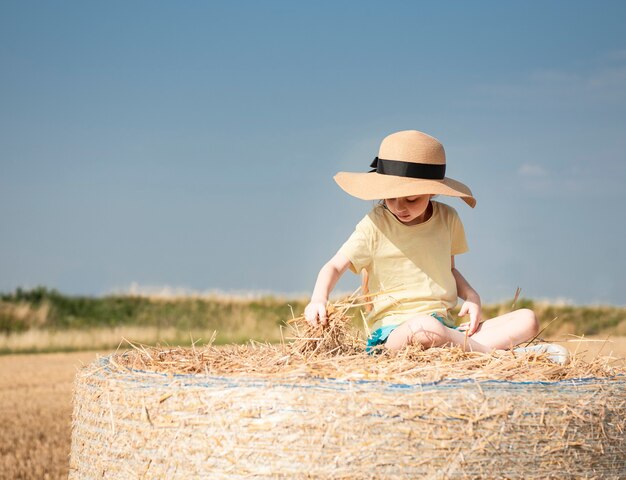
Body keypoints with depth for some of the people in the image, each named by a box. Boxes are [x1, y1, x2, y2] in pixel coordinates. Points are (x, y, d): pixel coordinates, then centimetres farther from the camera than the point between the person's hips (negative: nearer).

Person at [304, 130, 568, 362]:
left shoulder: (447, 218, 12)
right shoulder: (375, 225, -1)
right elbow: (335, 266, -4)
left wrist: (471, 297, 6)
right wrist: (318, 299, -25)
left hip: (447, 327, 6)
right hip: (393, 331, -5)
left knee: (527, 320, -11)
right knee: (424, 327, -43)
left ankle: (463, 347, -31)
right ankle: (493, 352, -25)